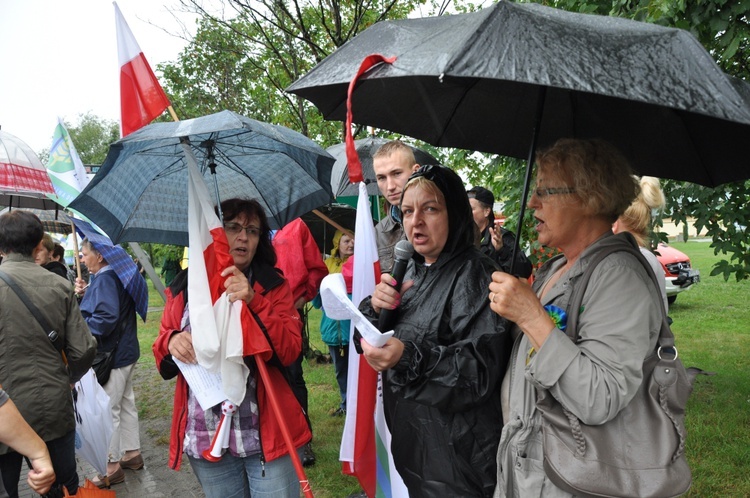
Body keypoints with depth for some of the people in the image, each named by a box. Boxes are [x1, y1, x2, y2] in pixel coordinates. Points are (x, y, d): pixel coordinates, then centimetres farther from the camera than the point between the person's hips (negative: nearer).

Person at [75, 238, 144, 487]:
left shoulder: (105, 279, -21)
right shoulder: (116, 276, 9)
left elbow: (107, 317, -31)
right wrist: (87, 293, 3)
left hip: (111, 355, -10)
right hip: (124, 351, 10)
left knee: (108, 410, 1)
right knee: (126, 403, 19)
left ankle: (112, 466, 13)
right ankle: (133, 453, 31)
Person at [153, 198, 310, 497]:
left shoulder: (274, 286, 1)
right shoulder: (184, 288, 6)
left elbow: (290, 351, -9)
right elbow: (161, 357, 9)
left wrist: (253, 302, -21)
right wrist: (171, 342, -14)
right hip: (204, 438, 2)